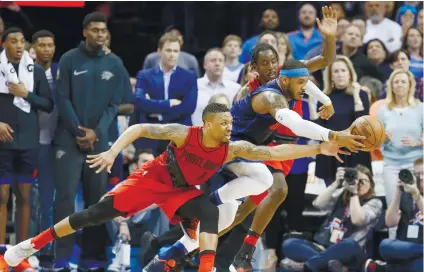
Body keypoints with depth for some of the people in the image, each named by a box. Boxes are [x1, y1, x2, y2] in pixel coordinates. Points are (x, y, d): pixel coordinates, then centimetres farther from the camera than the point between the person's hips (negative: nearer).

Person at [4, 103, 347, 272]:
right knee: (99, 212, -8)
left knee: (209, 212, -27)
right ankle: (33, 244, 1)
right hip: (153, 179, -3)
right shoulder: (184, 134, -24)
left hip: (183, 190, 3)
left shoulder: (233, 149, -16)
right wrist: (113, 151, -34)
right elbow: (140, 128, -21)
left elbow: (272, 152, -23)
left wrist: (318, 149, -31)